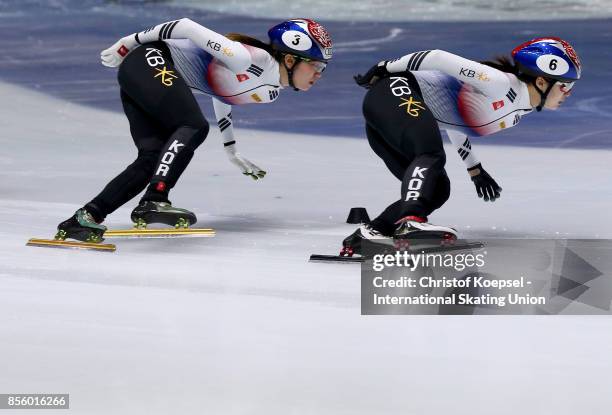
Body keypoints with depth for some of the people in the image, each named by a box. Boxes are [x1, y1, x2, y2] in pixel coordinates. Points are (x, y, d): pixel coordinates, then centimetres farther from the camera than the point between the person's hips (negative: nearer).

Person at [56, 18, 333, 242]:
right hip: (149, 60, -9)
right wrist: (129, 43, -10)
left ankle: (84, 218, -7)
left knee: (155, 158, -5)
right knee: (194, 127, -27)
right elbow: (187, 27, -18)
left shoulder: (271, 92, 10)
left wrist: (232, 151, 33)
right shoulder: (252, 58, -20)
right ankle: (154, 200, -40)